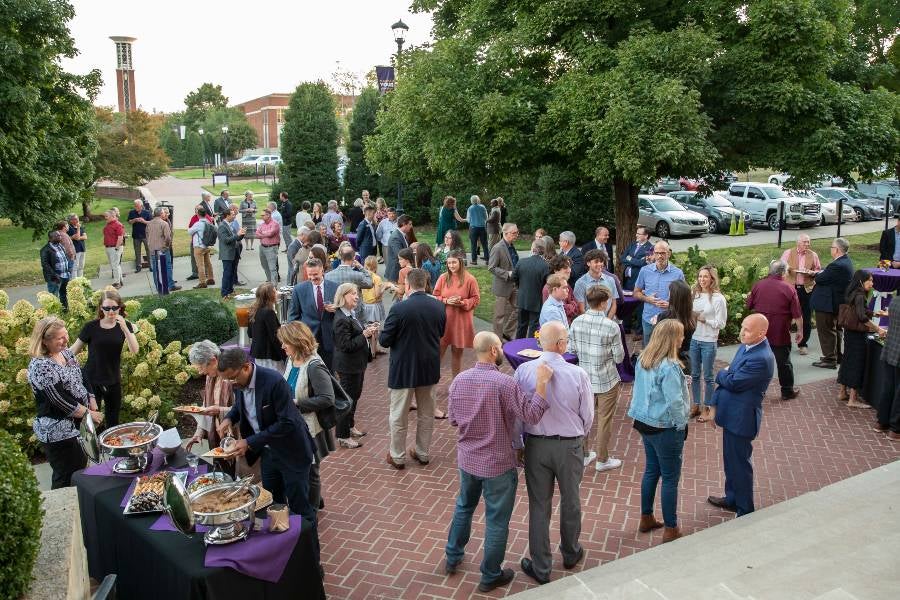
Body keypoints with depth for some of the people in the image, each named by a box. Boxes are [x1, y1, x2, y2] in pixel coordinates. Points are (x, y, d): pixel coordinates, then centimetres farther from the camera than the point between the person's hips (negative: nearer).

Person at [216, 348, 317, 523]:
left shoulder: (274, 381, -29)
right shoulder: (238, 382, -6)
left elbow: (287, 423, -28)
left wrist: (251, 442, -27)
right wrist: (229, 418, -7)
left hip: (291, 452, -7)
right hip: (267, 452, 7)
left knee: (299, 507, 5)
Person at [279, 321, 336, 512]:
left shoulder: (314, 366, -24)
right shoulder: (291, 361, 0)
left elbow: (327, 398, -27)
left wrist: (296, 403, -24)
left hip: (310, 428, -8)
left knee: (310, 470, 10)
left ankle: (311, 510, 30)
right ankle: (315, 502, 43)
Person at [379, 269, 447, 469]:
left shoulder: (399, 309, -21)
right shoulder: (438, 306, -6)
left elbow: (384, 340, -14)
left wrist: (380, 333, 5)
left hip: (403, 369, -5)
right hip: (429, 368, 5)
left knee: (399, 415, 11)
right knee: (426, 412, 19)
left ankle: (397, 456, 22)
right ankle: (423, 453, 31)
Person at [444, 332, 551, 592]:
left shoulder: (459, 380, -6)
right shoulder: (504, 383, -24)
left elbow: (453, 419, 4)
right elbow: (531, 416, -21)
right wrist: (542, 383, -20)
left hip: (467, 460, 6)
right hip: (498, 464, -5)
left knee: (464, 506, 27)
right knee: (497, 520, 11)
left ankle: (452, 558, 41)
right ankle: (491, 576, 25)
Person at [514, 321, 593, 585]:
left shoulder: (523, 371, -15)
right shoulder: (578, 374, -18)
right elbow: (588, 417, -7)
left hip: (535, 445, 0)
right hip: (569, 445, 0)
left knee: (539, 506, 13)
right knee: (570, 501, 22)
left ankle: (540, 567, 24)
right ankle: (570, 554, 44)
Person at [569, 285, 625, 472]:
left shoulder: (577, 322, -9)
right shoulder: (611, 327, -20)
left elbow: (572, 349, 1)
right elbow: (619, 357, -13)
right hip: (606, 380, -4)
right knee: (604, 420, 10)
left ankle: (584, 454, 32)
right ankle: (602, 460, 22)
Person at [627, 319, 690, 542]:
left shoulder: (642, 360, 0)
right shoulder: (669, 367, -25)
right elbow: (675, 402, -25)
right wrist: (681, 425, -9)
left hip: (645, 423, 8)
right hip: (666, 429, -8)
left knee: (651, 471, 20)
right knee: (670, 478, 6)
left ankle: (646, 519, 32)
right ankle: (671, 529, 17)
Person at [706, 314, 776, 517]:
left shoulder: (761, 359, -26)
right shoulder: (746, 347, 4)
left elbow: (732, 382, -25)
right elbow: (728, 378, 10)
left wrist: (721, 374, -4)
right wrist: (715, 404, 6)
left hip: (742, 418, -9)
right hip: (732, 414, 9)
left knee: (740, 463, 6)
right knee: (731, 460, 22)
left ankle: (745, 511, 22)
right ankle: (732, 498, 40)